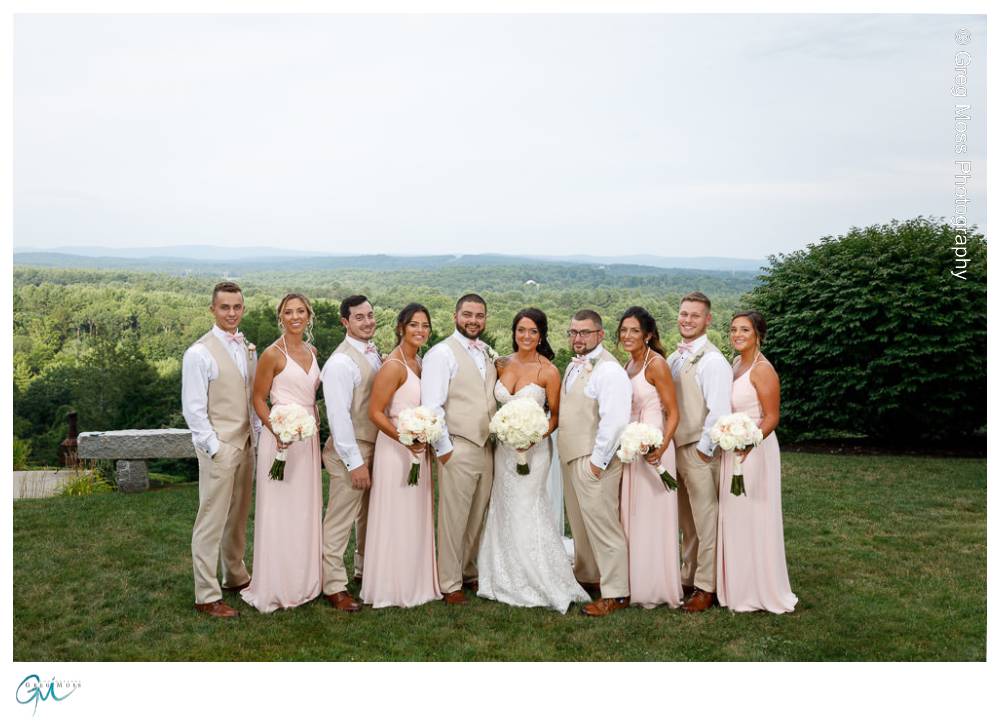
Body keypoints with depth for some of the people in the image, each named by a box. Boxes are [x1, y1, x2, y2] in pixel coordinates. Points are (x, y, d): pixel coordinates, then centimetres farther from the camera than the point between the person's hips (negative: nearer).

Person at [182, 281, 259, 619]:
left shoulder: (247, 349, 9)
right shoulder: (200, 353, -11)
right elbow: (193, 409, -12)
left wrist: (257, 434, 9)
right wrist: (216, 449, -14)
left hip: (246, 444, 7)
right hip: (218, 447, -7)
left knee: (238, 517, 18)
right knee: (211, 522, 0)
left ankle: (235, 577, 33)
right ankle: (207, 596, 9)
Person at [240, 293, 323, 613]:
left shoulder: (311, 351, 10)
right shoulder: (273, 354, -10)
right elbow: (258, 398, -7)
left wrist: (316, 425, 12)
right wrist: (276, 430, -20)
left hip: (309, 437, 7)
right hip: (282, 437, -7)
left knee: (306, 511, 14)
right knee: (279, 512, 0)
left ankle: (304, 580, 26)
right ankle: (276, 586, 12)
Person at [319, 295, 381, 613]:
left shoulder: (374, 354, 7)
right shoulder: (341, 362, -18)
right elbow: (338, 416, -21)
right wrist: (355, 462, -20)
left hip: (375, 446, 9)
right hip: (350, 451, -8)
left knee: (369, 515, 21)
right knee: (339, 522, 2)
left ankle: (365, 570, 38)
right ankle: (334, 586, 14)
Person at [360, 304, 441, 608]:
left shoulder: (419, 363, 9)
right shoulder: (394, 366, -17)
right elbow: (375, 412, -19)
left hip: (418, 449, 8)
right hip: (396, 449, -8)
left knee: (416, 518, 16)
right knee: (396, 518, 2)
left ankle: (414, 583, 30)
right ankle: (393, 588, 17)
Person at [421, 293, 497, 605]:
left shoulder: (488, 353, 13)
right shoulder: (442, 353, -8)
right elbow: (431, 406, -13)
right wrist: (444, 449, -12)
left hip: (486, 447, 6)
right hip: (458, 448, -6)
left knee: (478, 518, 14)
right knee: (453, 519, 1)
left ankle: (469, 572, 30)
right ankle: (450, 584, 14)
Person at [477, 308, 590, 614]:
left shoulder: (548, 371, -11)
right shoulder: (502, 364, 3)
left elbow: (555, 415, -5)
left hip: (533, 448, -5)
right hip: (503, 447, 5)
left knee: (526, 513, -2)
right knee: (504, 512, 12)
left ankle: (544, 583, 14)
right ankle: (509, 581, 27)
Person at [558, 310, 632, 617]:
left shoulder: (608, 369, -16)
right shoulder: (574, 365, 13)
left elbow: (614, 421, -23)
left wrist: (597, 462, -19)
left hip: (594, 460, -9)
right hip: (571, 456, 9)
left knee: (602, 524, -3)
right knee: (579, 522, 19)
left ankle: (615, 593, 8)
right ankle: (586, 577, 35)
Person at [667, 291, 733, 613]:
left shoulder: (712, 360, -15)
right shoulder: (673, 358, 11)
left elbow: (719, 412, -21)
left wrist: (703, 450, -16)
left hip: (699, 452, -8)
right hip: (674, 449, 8)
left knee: (706, 523, 4)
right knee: (686, 523, 17)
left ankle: (706, 588, 14)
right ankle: (688, 578, 29)